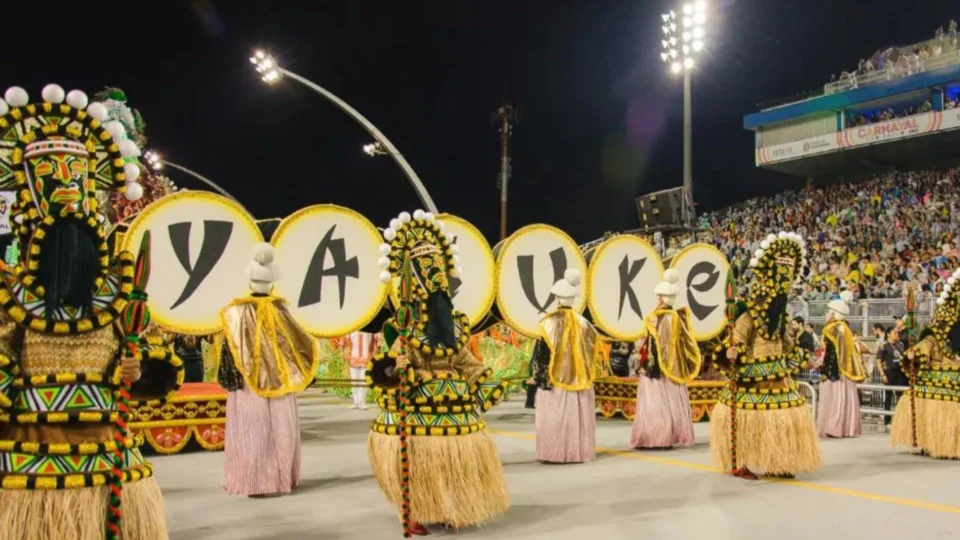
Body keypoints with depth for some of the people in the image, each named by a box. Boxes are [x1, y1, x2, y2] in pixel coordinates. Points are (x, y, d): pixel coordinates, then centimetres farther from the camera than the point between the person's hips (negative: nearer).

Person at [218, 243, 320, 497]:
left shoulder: (238, 311, -8)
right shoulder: (281, 309, -4)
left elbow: (230, 351, -7)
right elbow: (297, 343, 4)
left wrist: (228, 380, 0)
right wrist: (312, 348, 22)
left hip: (248, 384, -2)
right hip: (279, 383, 2)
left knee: (252, 431, 3)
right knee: (278, 430, 10)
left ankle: (254, 481, 5)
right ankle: (278, 478, 15)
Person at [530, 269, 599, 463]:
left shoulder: (550, 323, -12)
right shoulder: (583, 323, 1)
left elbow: (542, 354, -10)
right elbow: (591, 349, 7)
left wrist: (539, 377, -3)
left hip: (555, 380, -4)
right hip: (578, 380, 4)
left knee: (555, 417, 2)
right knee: (577, 416, 9)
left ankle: (555, 452, 4)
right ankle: (578, 451, 12)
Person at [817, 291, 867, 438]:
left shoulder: (832, 329, -13)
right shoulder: (845, 329, 13)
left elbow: (831, 353, -19)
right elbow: (851, 351, 16)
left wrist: (824, 371, -17)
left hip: (835, 371, -9)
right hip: (845, 370, 9)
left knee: (833, 398, -7)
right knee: (845, 399, 9)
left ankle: (835, 429, -8)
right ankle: (847, 428, 11)